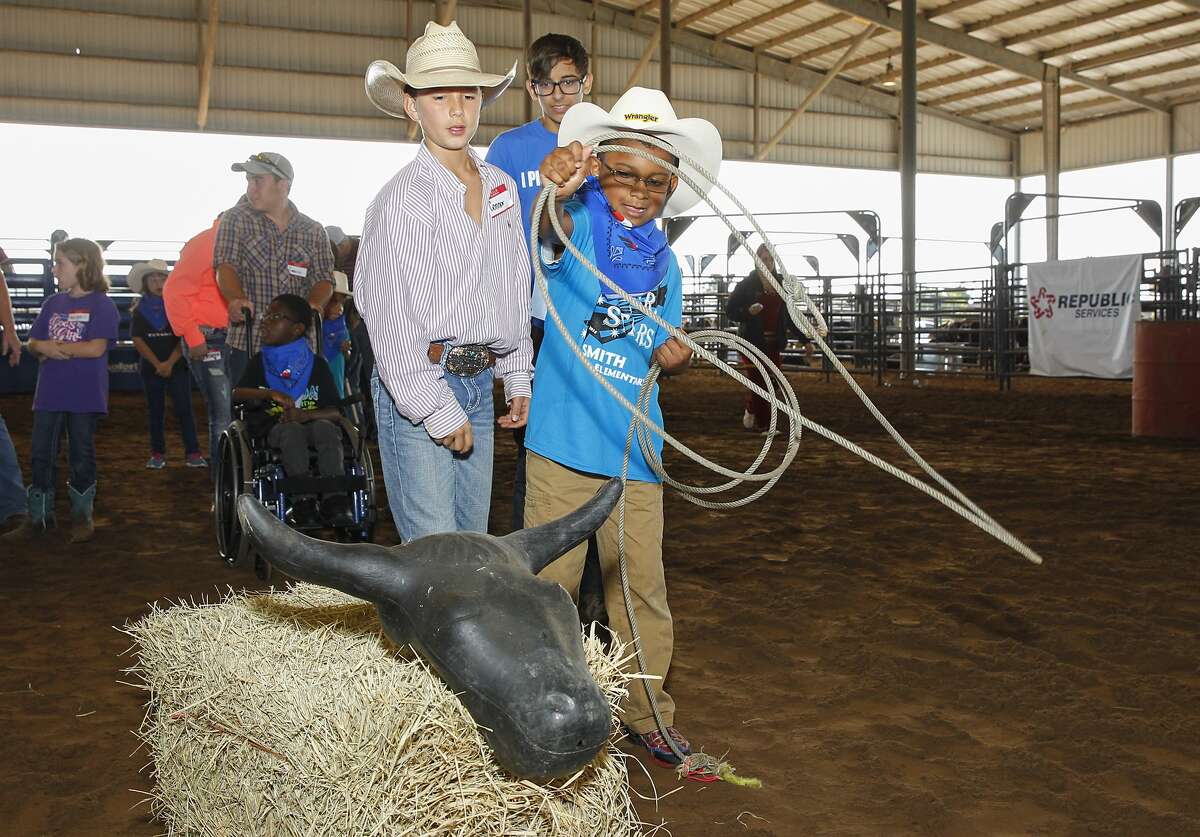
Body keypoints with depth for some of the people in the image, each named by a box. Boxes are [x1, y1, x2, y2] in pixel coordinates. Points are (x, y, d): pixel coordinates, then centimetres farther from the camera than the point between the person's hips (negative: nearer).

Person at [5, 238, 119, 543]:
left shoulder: (101, 304, -8)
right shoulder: (53, 303, 10)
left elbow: (96, 348, -17)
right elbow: (33, 343, 11)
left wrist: (53, 346, -10)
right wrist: (44, 347, -13)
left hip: (84, 397, -5)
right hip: (49, 394, 5)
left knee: (81, 456, 6)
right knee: (41, 455, 8)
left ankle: (82, 515, 17)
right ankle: (39, 515, 18)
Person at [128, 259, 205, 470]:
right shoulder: (141, 310, 5)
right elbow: (137, 340, -1)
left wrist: (170, 363, -12)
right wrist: (157, 364, -10)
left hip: (177, 366, -2)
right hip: (151, 368, 2)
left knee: (184, 409, -6)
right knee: (156, 411, 7)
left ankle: (192, 453, -6)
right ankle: (157, 453, 12)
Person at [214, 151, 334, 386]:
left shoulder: (314, 232, 10)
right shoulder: (236, 220, 5)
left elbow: (323, 280, 6)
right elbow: (225, 266, -7)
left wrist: (314, 304, -18)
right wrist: (236, 299, -28)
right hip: (247, 342, -1)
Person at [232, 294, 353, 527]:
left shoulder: (316, 364, 7)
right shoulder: (260, 362, 10)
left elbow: (335, 412, -1)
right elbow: (237, 394, -7)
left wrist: (306, 415, -20)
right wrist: (270, 394, -23)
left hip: (313, 424, 0)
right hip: (275, 431, 0)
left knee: (325, 427, -33)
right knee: (291, 429, -34)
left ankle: (335, 501, -39)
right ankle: (304, 501, -39)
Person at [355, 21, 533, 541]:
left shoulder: (502, 189, 11)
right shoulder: (402, 198, -10)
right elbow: (390, 318, -13)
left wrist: (518, 377, 16)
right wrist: (437, 410, -13)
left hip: (479, 382, 7)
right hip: (416, 384, -7)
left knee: (474, 541, 13)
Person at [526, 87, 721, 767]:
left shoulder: (664, 261, 11)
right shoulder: (583, 222, -4)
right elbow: (554, 231, -30)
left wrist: (674, 357, -7)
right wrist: (557, 191, -52)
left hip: (633, 448, 4)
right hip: (563, 439, -4)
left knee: (642, 585, 11)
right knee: (550, 583, 5)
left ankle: (647, 711, 26)